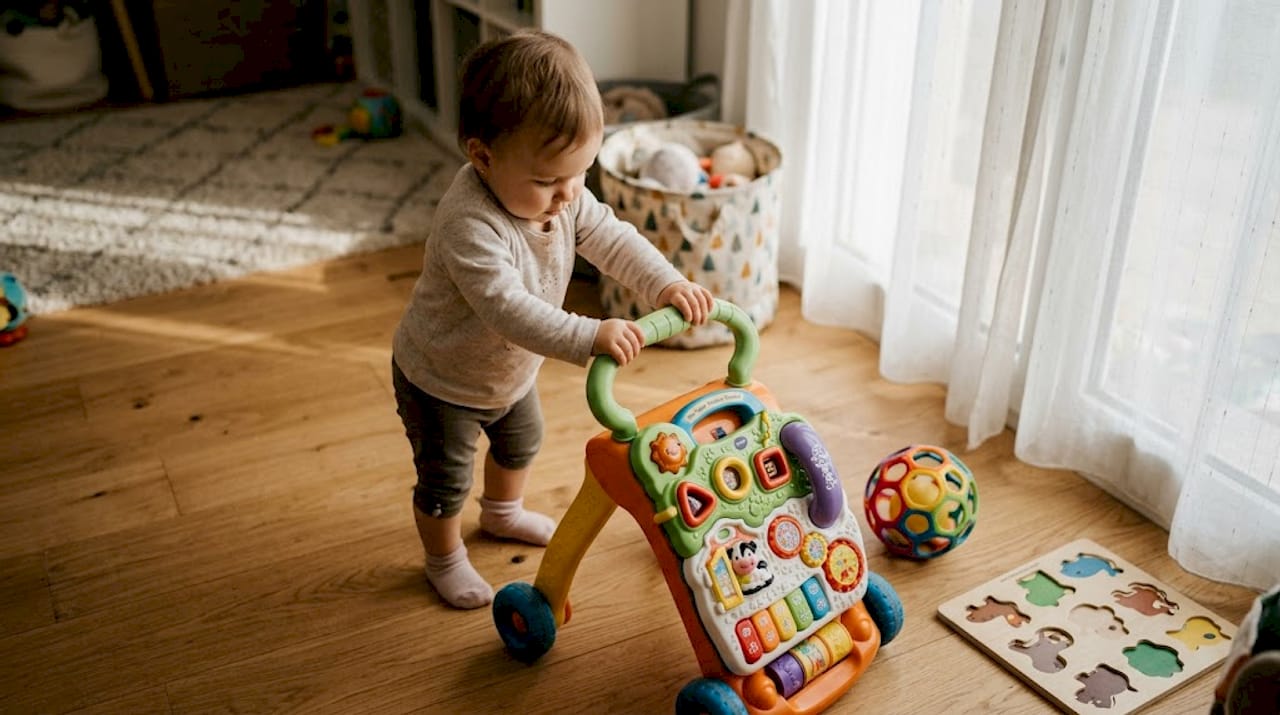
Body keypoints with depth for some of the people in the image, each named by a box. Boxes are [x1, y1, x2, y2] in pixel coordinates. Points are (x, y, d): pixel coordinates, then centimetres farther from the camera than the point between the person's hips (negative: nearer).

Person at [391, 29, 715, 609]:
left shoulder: (564, 197, -17)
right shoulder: (470, 225, -42)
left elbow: (612, 239, -11)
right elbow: (509, 308, -49)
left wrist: (667, 283, -26)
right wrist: (590, 337, -58)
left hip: (509, 371, 8)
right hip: (441, 381, -8)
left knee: (522, 441, 29)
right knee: (446, 479, 10)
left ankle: (503, 512, 59)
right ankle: (444, 559, 38)